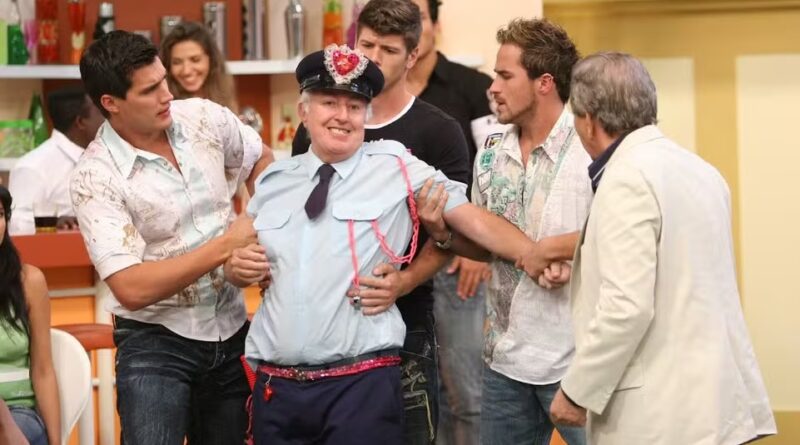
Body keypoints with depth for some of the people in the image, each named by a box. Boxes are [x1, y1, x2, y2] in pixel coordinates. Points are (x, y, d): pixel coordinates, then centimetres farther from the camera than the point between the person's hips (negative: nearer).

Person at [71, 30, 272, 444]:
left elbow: (261, 160, 18)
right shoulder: (95, 177, -18)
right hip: (155, 342, -5)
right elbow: (132, 289, -24)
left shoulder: (203, 117, -4)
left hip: (231, 330, 5)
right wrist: (225, 245, -22)